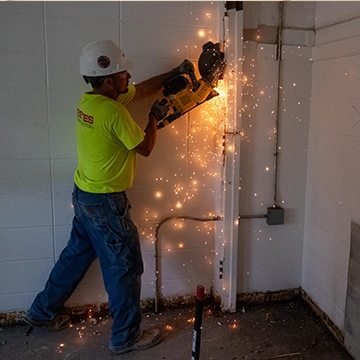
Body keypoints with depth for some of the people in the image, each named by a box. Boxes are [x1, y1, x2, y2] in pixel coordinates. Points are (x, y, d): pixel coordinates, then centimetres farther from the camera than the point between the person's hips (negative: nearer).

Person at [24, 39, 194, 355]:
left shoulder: (90, 100, 4)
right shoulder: (114, 112, -25)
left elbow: (142, 89, 15)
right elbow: (145, 148, -13)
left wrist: (174, 73, 15)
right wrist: (155, 117, 2)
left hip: (84, 195, 9)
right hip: (105, 203, -9)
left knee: (77, 253, 25)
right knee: (125, 267, 5)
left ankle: (44, 312, 41)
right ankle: (126, 337, 21)